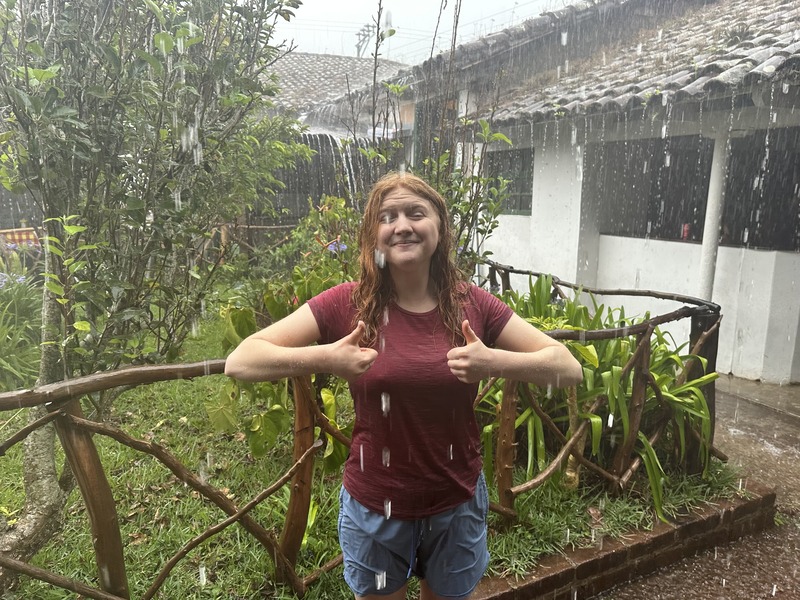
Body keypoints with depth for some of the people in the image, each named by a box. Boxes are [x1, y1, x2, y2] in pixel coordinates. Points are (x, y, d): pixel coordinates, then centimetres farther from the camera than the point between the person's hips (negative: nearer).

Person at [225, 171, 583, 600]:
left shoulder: (472, 304, -10)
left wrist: (497, 363, -26)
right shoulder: (348, 303, -14)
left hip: (458, 505, 2)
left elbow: (570, 369, -8)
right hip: (374, 507, -1)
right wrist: (324, 359, -32)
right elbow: (239, 362, -17)